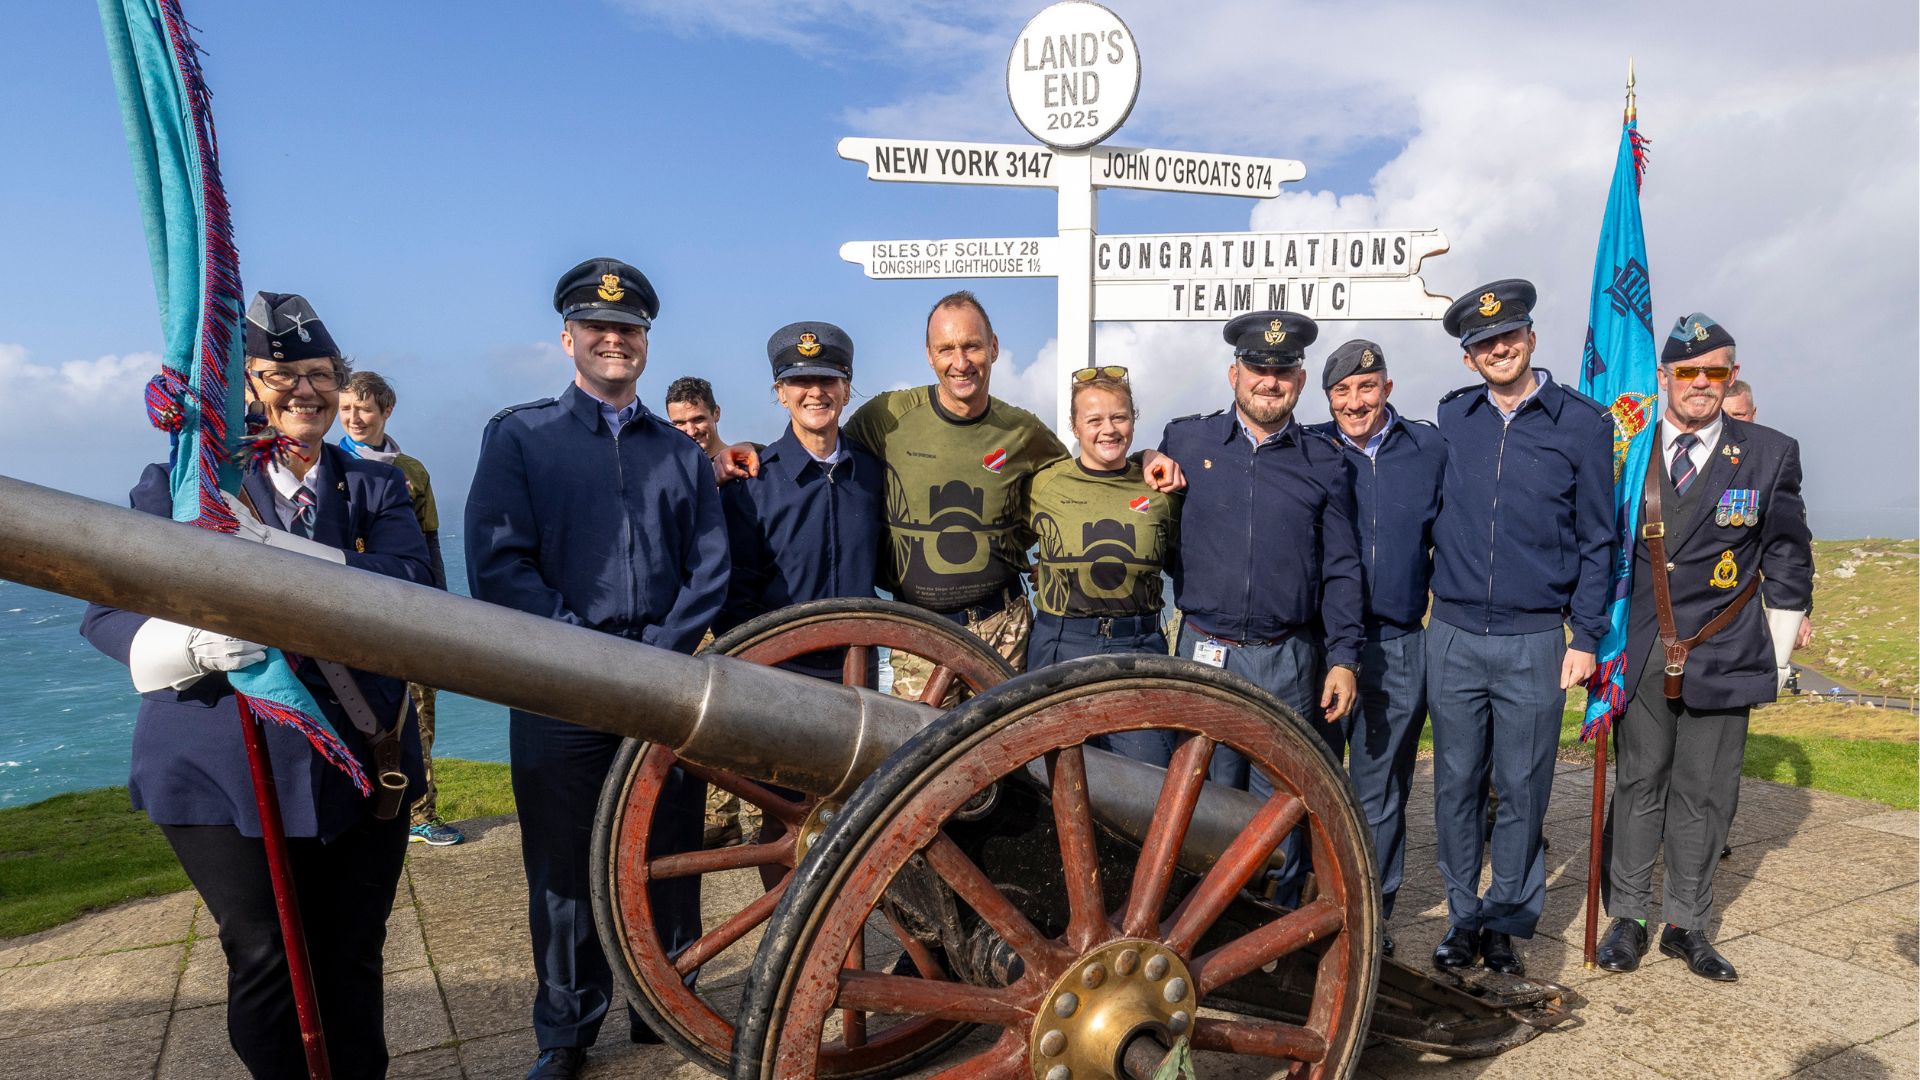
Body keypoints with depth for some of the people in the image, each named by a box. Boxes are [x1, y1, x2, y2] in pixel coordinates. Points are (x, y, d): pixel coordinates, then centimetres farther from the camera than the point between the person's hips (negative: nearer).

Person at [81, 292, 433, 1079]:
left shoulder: (376, 487, 7)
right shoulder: (179, 483, 4)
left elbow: (409, 586, -12)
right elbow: (109, 608, -5)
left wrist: (272, 547, -26)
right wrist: (195, 644, -28)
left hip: (358, 767, 2)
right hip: (225, 771, -1)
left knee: (352, 960, 10)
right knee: (265, 963, 2)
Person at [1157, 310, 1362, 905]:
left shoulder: (1324, 462, 7)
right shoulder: (1185, 440, 6)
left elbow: (1340, 569, 7)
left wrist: (1343, 658, 0)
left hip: (1291, 660, 0)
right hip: (1205, 652, 0)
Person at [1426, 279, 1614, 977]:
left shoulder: (1582, 422, 1)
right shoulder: (1450, 418, 6)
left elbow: (1596, 539, 3)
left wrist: (1585, 637, -1)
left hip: (1534, 642, -1)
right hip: (1453, 637, 2)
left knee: (1522, 790, 6)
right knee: (1457, 784, 9)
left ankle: (1506, 923, 22)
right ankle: (1463, 918, 23)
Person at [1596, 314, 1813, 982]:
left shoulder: (1771, 454, 3)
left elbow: (1786, 558, 7)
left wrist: (1781, 656, 5)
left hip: (1722, 657, 0)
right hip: (1638, 653, 0)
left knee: (1703, 796, 7)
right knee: (1638, 786, 8)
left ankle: (1687, 926, 22)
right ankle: (1628, 918, 19)